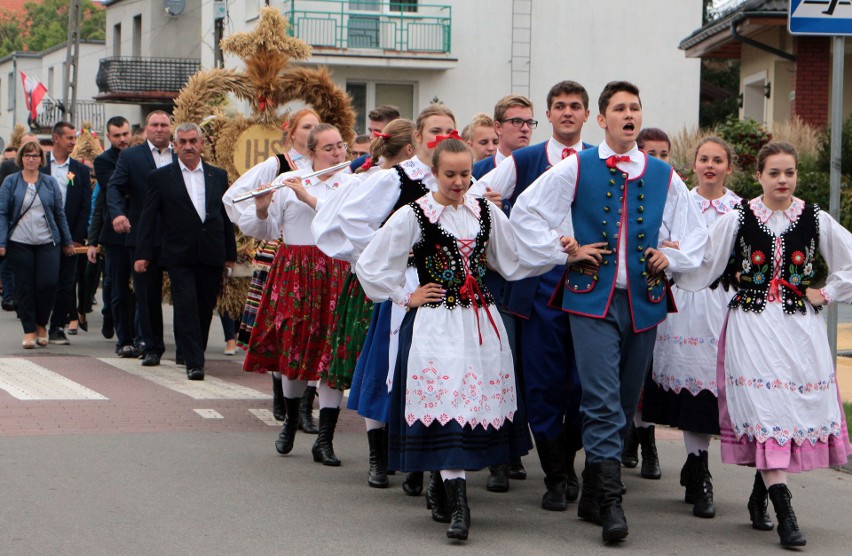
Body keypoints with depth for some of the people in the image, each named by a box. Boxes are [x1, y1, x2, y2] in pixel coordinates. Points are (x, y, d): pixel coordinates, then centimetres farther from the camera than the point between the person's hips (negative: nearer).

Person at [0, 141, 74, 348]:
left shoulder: (50, 183, 9)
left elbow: (59, 213, 11)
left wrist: (67, 241, 10)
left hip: (47, 243, 1)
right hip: (19, 243, -1)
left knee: (48, 284, -7)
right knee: (24, 288, 1)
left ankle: (41, 324, 15)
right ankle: (29, 331, 10)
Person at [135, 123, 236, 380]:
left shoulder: (218, 176, 12)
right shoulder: (160, 177, 4)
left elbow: (226, 216, 14)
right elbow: (148, 218, 2)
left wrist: (230, 253, 11)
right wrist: (142, 253, -4)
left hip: (211, 257, 3)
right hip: (179, 257, -3)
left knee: (205, 309, 6)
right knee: (186, 306, -11)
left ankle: (196, 355, 20)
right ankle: (194, 362, -12)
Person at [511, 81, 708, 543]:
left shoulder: (664, 176, 11)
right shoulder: (575, 168, 3)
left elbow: (695, 234, 22)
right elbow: (525, 212, 6)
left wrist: (671, 257, 5)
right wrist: (563, 252, 1)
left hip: (643, 301, 4)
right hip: (591, 298, -4)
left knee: (625, 402, 7)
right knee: (602, 401, -14)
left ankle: (592, 497, 18)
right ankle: (610, 503, -17)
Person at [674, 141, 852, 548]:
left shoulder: (816, 220, 5)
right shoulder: (737, 220, 2)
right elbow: (701, 266, 9)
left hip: (801, 328, 2)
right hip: (753, 327, -2)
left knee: (800, 405, 1)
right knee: (765, 409, -10)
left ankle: (760, 495, 21)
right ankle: (784, 514, -13)